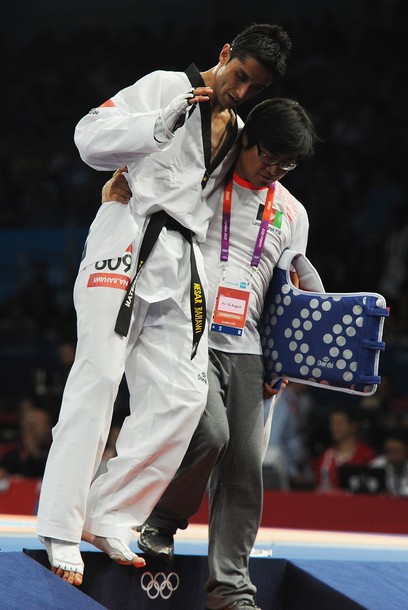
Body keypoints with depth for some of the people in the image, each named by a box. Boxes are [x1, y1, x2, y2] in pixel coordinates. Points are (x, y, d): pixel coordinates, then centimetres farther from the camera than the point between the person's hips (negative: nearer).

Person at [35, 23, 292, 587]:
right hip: (128, 243, -7)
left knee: (182, 396, -3)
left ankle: (108, 516, 3)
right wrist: (163, 123, -18)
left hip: (183, 263, 7)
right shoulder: (167, 86, 1)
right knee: (99, 376, -13)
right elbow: (91, 138, -6)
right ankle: (61, 530, -14)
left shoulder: (237, 132, 21)